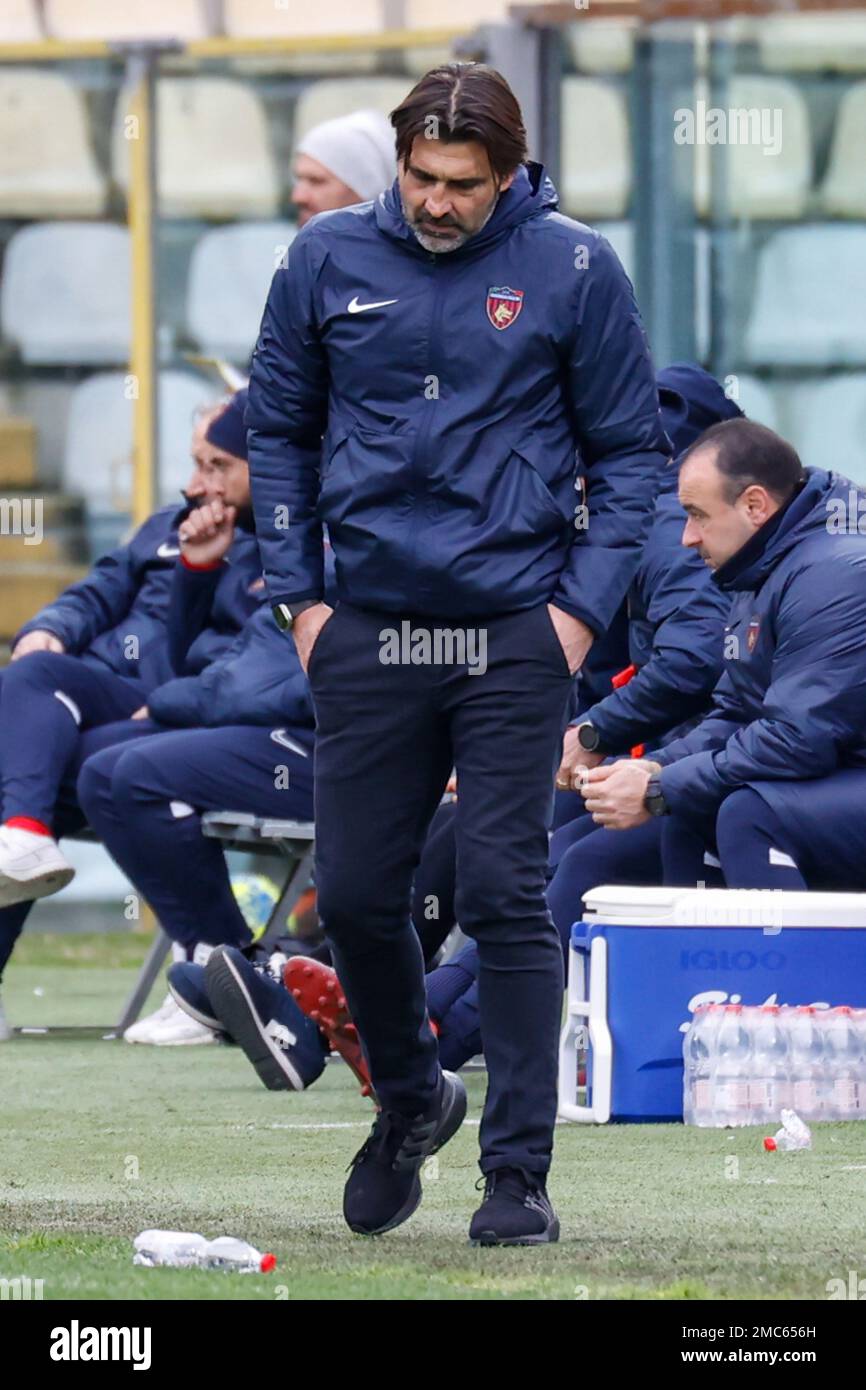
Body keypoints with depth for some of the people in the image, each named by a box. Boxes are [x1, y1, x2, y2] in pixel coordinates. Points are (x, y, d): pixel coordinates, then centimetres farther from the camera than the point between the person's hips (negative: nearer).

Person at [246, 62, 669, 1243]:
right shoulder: (329, 261, 3)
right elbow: (278, 430, 13)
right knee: (356, 897, 6)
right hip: (369, 635, 3)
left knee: (506, 898, -6)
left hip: (516, 637, -3)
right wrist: (298, 593, 6)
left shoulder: (572, 270, -3)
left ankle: (519, 1170, -1)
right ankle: (409, 1101, 31)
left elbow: (630, 448, 4)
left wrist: (584, 605, -5)